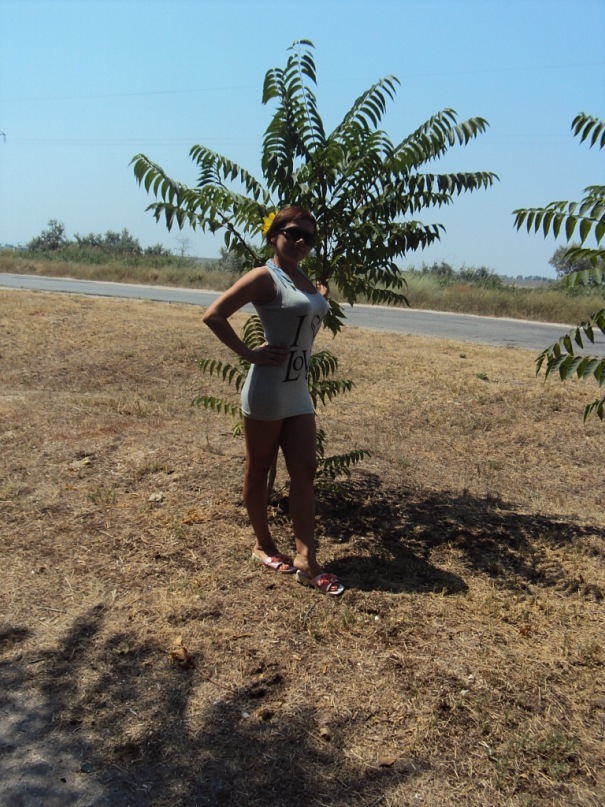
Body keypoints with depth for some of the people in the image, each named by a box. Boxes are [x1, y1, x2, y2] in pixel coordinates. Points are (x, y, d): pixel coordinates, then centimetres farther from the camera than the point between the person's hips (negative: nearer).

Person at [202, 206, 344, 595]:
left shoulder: (305, 280, 11)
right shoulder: (265, 277, -11)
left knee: (305, 471, 3)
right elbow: (214, 315, -19)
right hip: (268, 390, -8)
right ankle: (264, 545, 25)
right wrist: (249, 354, -17)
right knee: (259, 469, 9)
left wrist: (323, 298, 13)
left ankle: (306, 561, 6)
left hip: (300, 392, 8)